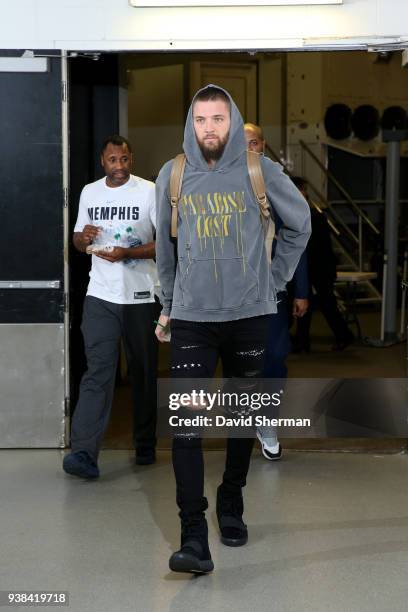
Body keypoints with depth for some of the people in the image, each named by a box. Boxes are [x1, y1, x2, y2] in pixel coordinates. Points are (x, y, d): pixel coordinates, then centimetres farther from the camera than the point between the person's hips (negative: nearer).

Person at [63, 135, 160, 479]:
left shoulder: (149, 192, -3)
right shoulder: (89, 193, 9)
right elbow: (79, 241, 19)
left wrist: (128, 253, -18)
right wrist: (83, 237, -6)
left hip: (141, 295, -1)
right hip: (101, 295, 2)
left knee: (144, 372, 9)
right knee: (99, 370, -10)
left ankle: (145, 445, 23)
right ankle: (84, 453, -18)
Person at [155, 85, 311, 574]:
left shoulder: (260, 172, -1)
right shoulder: (172, 176, 3)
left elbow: (299, 226, 12)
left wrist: (274, 280, 10)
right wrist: (167, 306, 17)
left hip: (250, 315, 1)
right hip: (191, 318, 0)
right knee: (187, 424, -11)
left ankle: (231, 505, 32)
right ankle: (194, 537, -10)